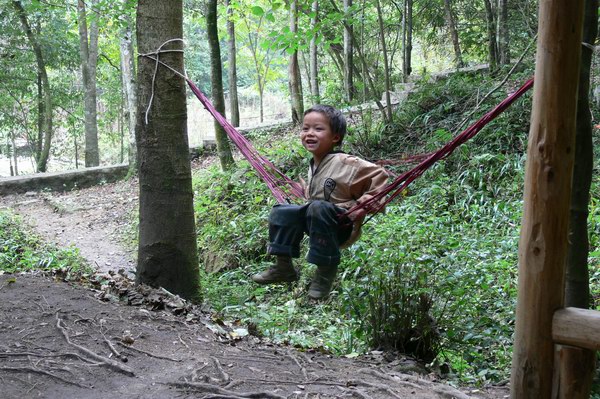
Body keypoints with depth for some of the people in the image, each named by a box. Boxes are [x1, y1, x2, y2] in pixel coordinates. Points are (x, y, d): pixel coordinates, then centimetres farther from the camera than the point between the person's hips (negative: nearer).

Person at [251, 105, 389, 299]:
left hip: (343, 226, -8)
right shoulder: (313, 166, 8)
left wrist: (366, 203, -15)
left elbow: (379, 175, -13)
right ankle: (284, 266, 4)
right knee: (281, 211, -1)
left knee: (318, 209, -37)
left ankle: (326, 271, -25)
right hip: (316, 219, 8)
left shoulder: (346, 164, -17)